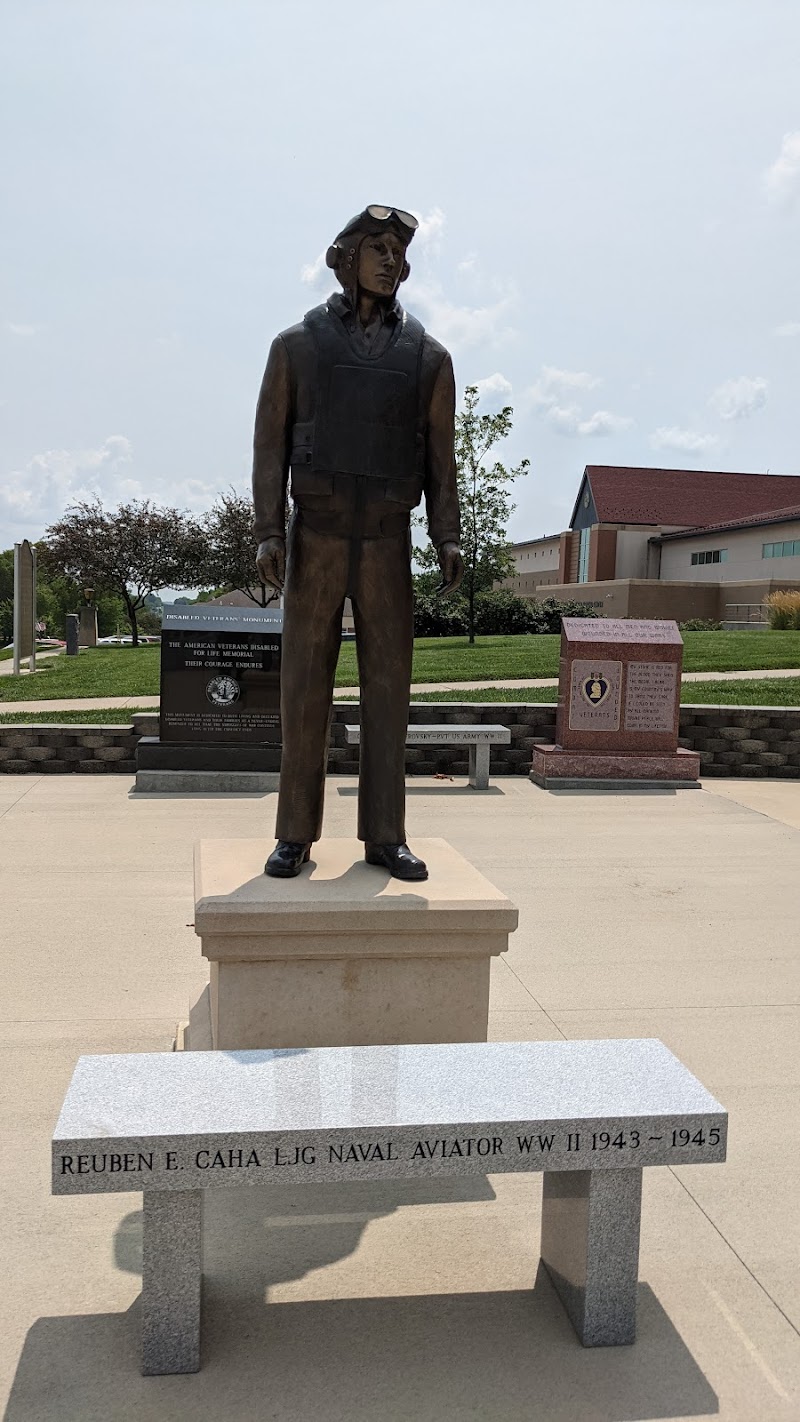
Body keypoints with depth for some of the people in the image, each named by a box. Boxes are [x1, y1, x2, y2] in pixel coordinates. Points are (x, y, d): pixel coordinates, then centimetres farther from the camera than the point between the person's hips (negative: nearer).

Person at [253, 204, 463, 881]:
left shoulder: (428, 356, 9)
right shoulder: (297, 344, 6)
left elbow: (440, 455, 9)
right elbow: (271, 445, 3)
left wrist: (448, 538, -4)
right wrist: (268, 534, -9)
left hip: (387, 543, 1)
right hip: (315, 538, -1)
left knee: (388, 690, 0)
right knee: (305, 690, -1)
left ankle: (385, 836, 7)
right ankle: (296, 836, 7)